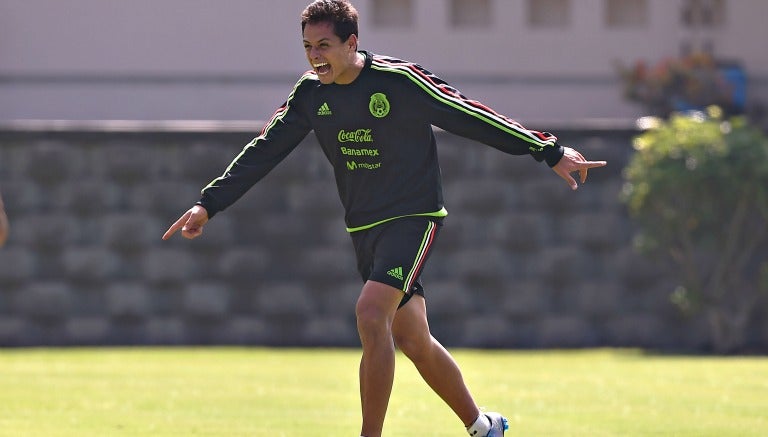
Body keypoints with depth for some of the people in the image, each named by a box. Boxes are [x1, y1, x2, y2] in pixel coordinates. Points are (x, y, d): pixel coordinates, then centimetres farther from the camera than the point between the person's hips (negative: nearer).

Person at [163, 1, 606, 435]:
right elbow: (265, 151, 7)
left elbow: (471, 117, -12)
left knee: (371, 313, -25)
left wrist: (551, 151, -10)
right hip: (365, 228, 6)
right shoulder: (311, 94, -1)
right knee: (414, 341, 11)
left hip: (413, 219, -6)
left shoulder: (399, 80, -17)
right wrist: (209, 203, 2)